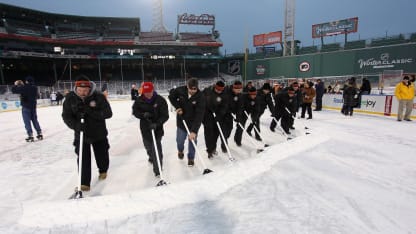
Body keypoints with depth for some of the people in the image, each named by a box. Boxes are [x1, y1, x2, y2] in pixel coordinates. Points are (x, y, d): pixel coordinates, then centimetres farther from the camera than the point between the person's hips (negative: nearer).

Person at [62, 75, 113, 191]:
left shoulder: (98, 96, -17)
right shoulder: (70, 98, -10)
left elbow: (108, 113, -21)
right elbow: (66, 116, -8)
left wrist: (91, 112, -33)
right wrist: (76, 125, -27)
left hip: (99, 133, 0)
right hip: (81, 133, 1)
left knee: (102, 154, 14)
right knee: (83, 158, -4)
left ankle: (103, 171, 45)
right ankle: (84, 183, 8)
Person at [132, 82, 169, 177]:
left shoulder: (160, 100, -17)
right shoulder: (139, 100, -8)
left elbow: (165, 115, -18)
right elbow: (135, 111, 3)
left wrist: (157, 123, -32)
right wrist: (143, 115, -18)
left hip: (157, 127, -4)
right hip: (145, 127, 4)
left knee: (156, 146, -10)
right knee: (148, 145, 21)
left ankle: (158, 168, 0)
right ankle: (152, 157, 53)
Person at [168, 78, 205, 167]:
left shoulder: (200, 97, -26)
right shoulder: (180, 90, -18)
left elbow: (199, 115, -30)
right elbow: (171, 96, 4)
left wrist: (194, 131, -36)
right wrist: (177, 107, -10)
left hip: (194, 122, -2)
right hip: (181, 120, 2)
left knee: (192, 140, 6)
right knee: (180, 140, 11)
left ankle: (191, 158, 31)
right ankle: (180, 150, 47)